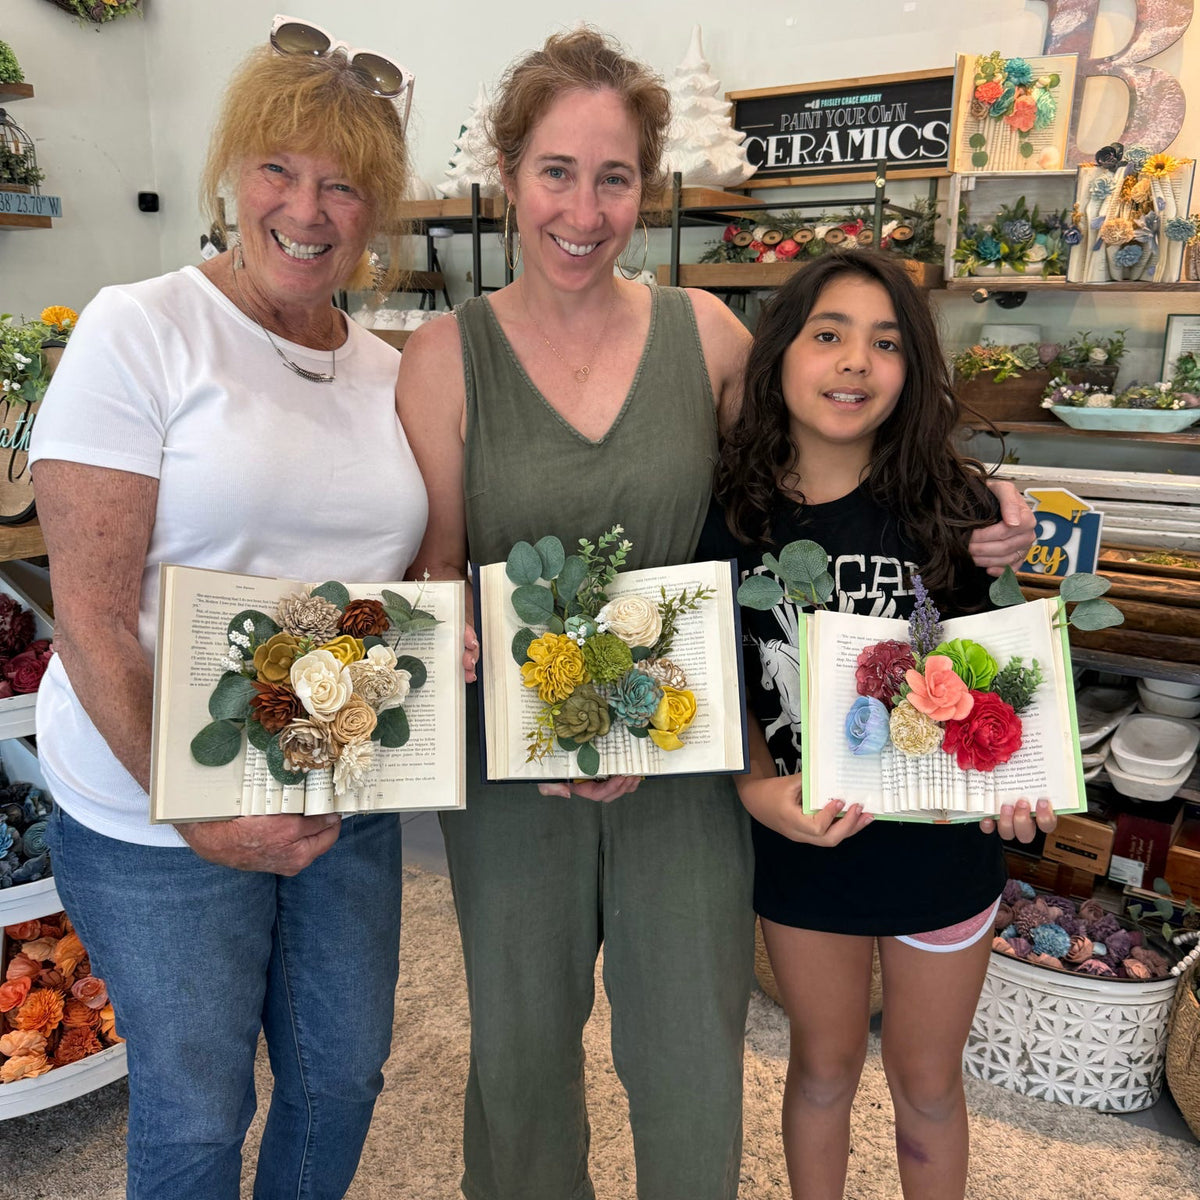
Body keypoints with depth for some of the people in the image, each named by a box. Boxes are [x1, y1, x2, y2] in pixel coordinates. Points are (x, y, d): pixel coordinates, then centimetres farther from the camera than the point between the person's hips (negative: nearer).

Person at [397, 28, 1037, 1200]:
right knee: (521, 1041, 21)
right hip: (510, 766, 0)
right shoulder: (448, 355, -6)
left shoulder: (705, 332, -3)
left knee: (694, 1059, 13)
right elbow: (436, 574, -7)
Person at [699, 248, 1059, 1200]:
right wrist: (758, 790, -20)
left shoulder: (950, 505, -13)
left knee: (927, 1084, 21)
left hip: (940, 842, 0)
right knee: (824, 1067, 23)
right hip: (800, 841, 1)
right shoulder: (730, 515, -11)